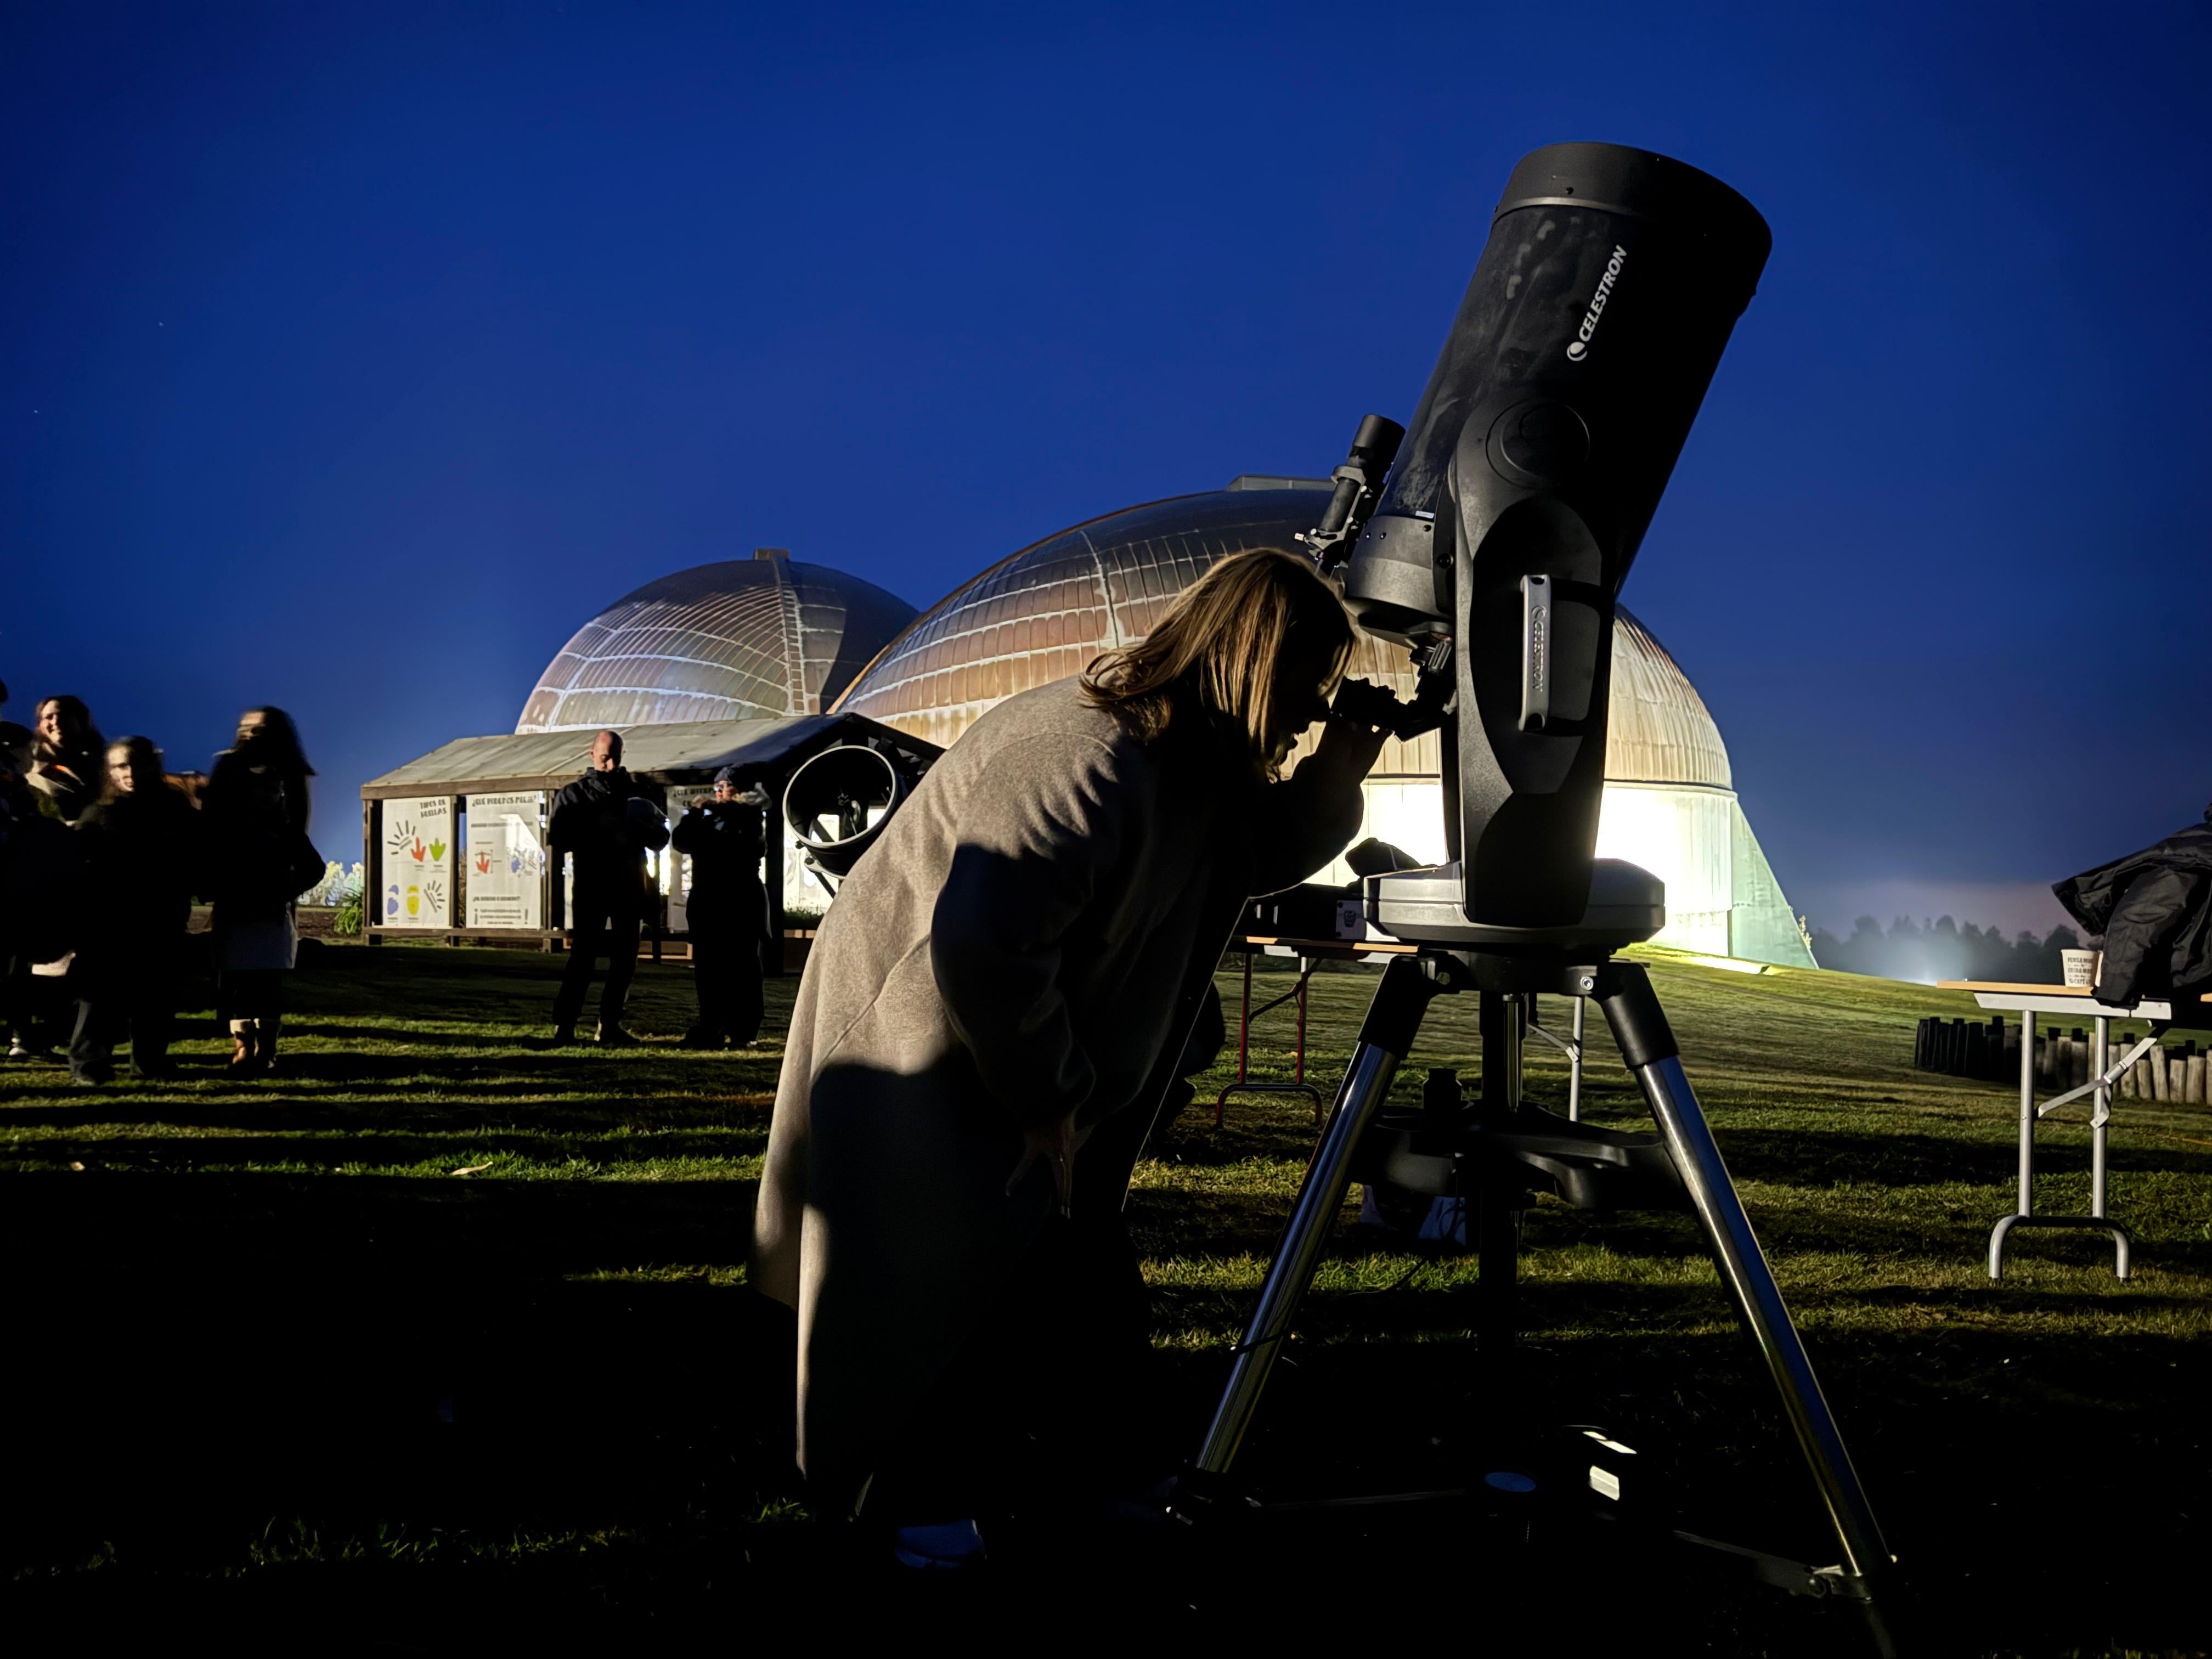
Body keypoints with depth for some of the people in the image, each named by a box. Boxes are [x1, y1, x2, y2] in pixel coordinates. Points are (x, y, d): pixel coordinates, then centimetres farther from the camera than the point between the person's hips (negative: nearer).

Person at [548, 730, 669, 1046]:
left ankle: (610, 1025, 12)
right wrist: (596, 828, -20)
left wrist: (638, 829, -12)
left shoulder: (634, 792, 14)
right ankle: (564, 1025, -7)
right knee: (583, 954, -9)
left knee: (625, 959, 5)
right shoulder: (574, 794, 6)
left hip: (629, 886, 4)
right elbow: (557, 839, -6)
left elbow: (660, 839, 10)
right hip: (591, 886, -4)